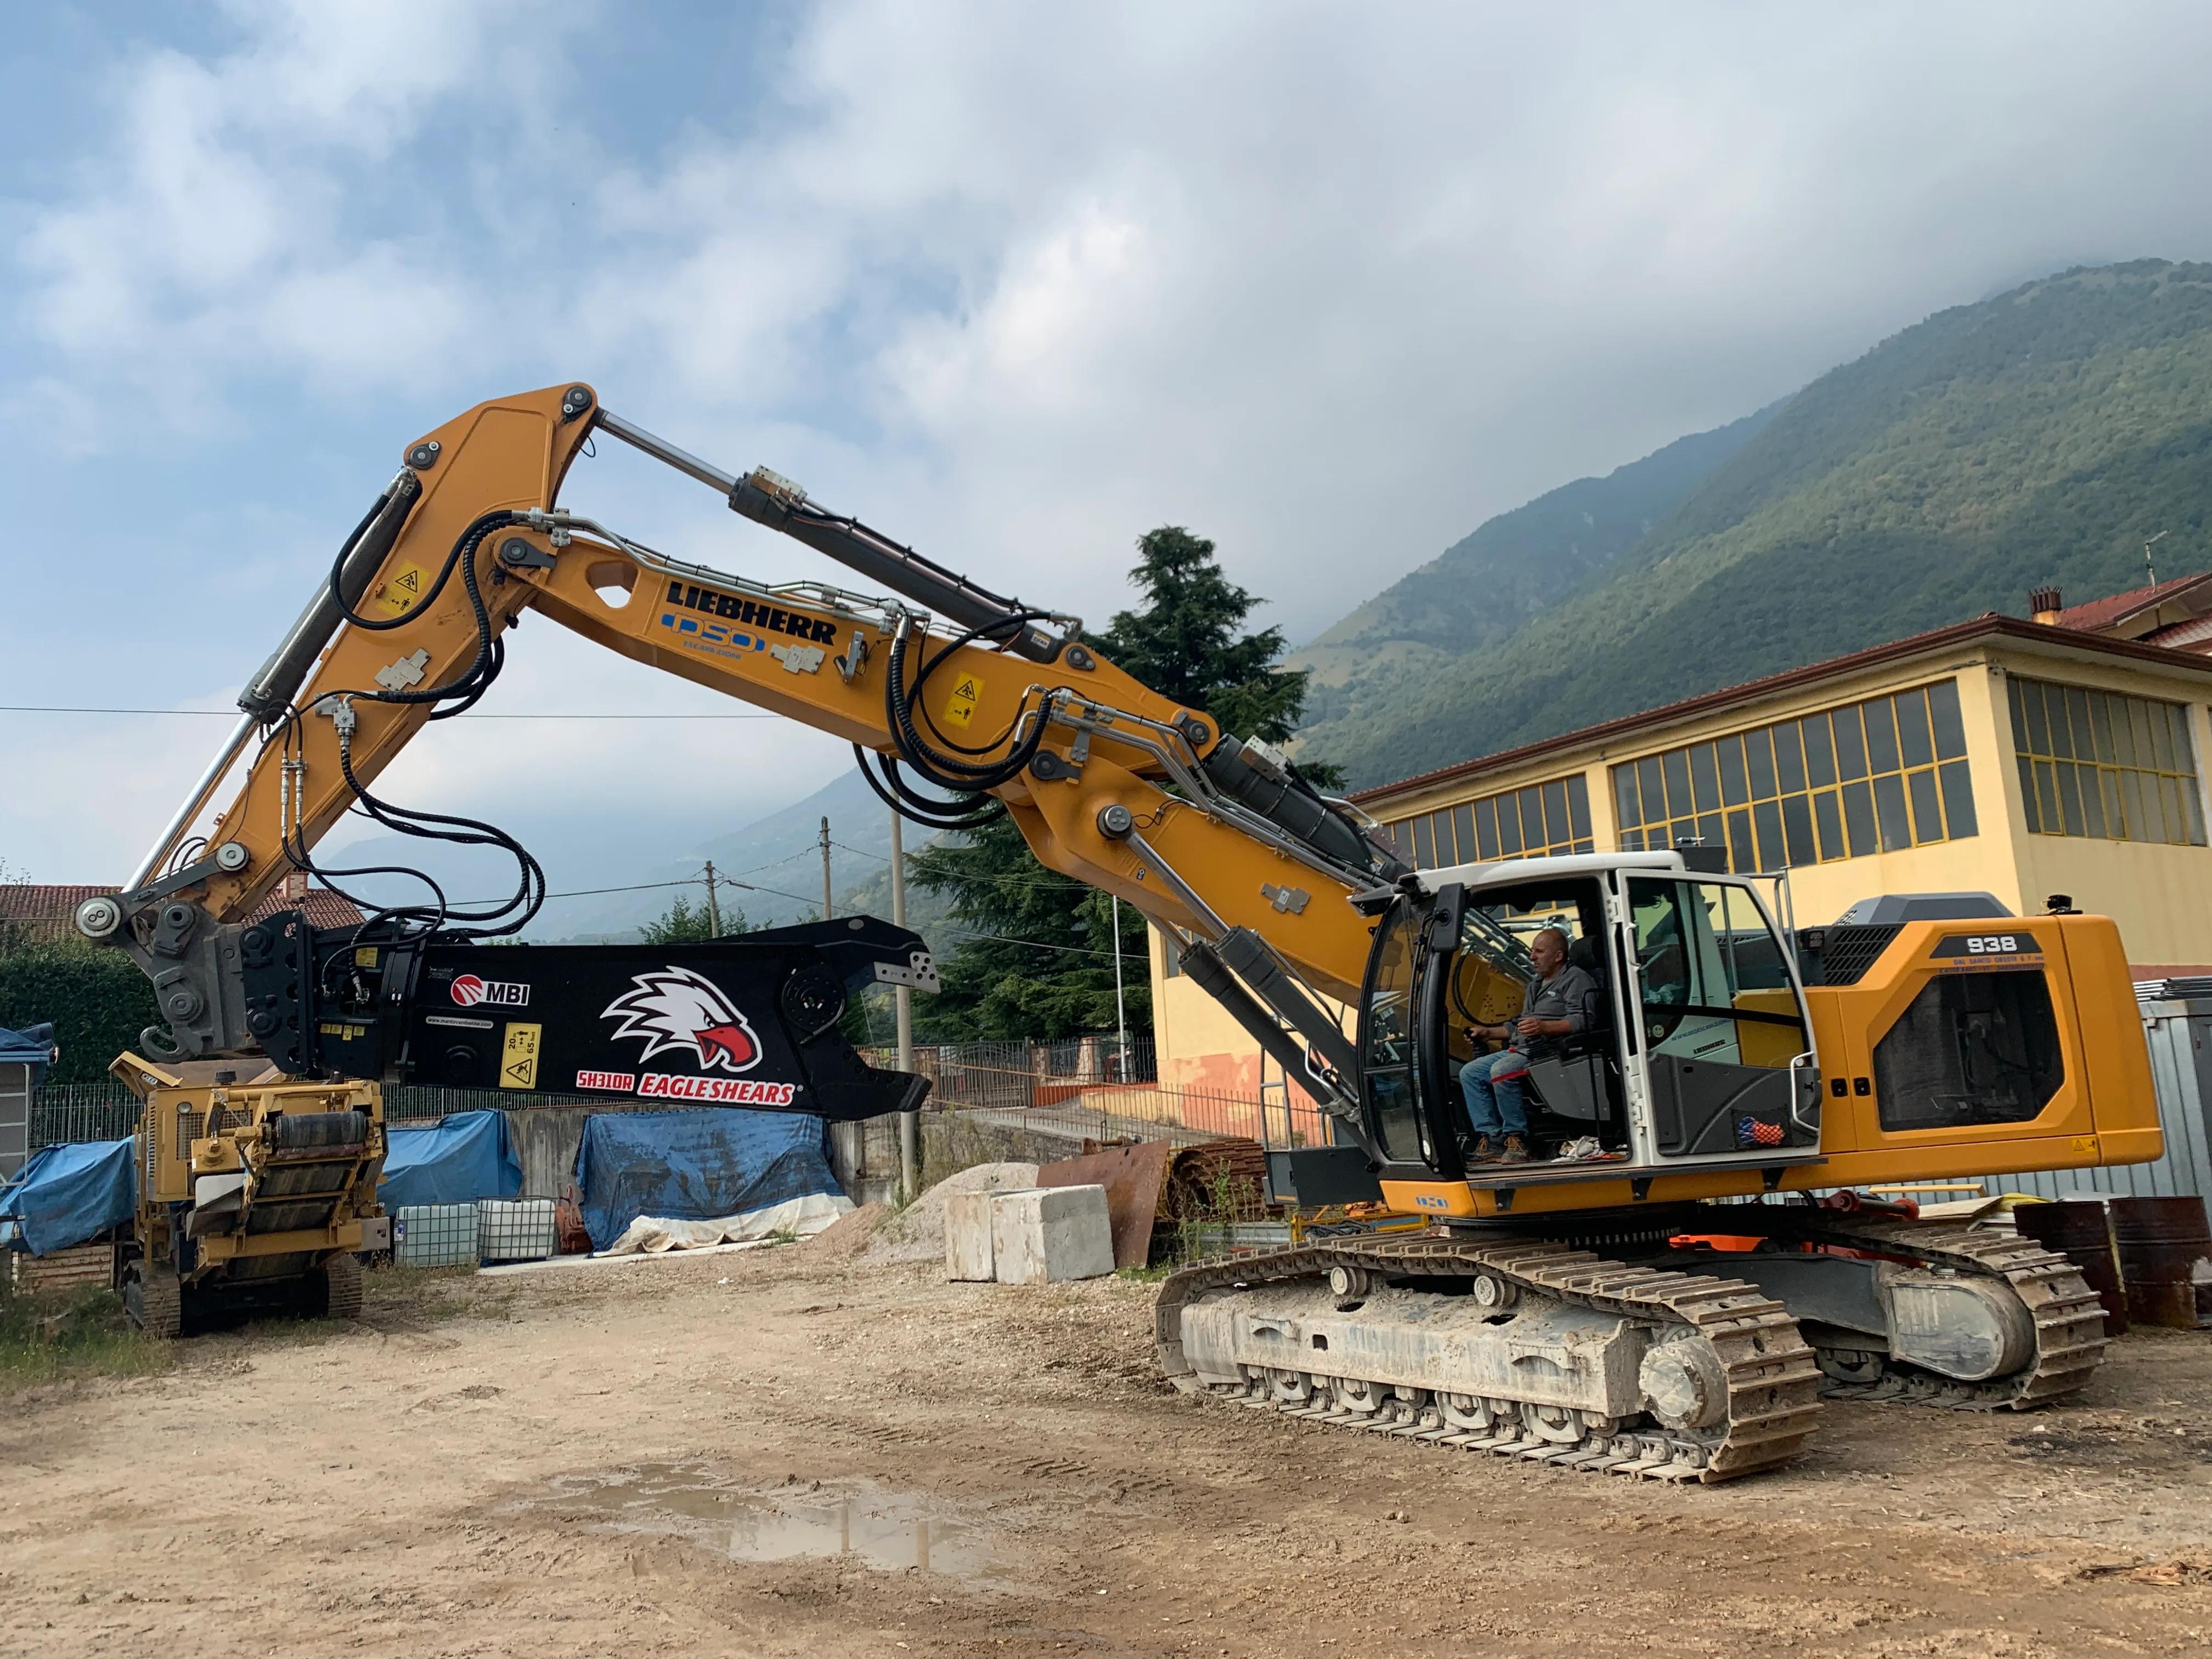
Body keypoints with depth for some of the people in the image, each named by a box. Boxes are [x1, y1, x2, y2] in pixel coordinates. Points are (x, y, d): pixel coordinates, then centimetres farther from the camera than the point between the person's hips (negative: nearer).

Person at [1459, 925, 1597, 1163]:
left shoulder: (1575, 979, -2)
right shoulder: (1536, 986, 29)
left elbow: (1582, 1020, -17)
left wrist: (1544, 1027, -30)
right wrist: (1487, 1032, 20)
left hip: (1551, 1052, -10)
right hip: (1522, 1050, 10)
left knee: (1501, 1071, -33)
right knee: (1469, 1073, -1)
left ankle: (1516, 1139, -24)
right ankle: (1490, 1138, -9)